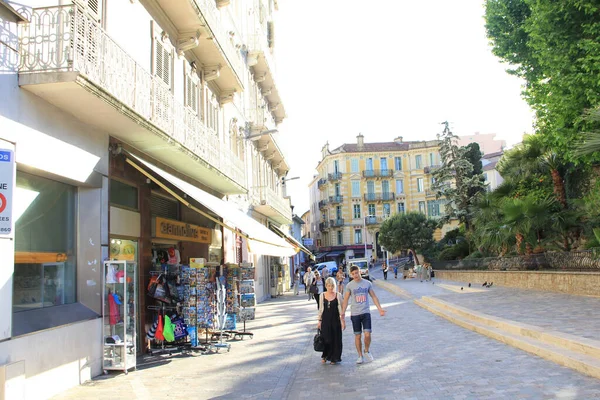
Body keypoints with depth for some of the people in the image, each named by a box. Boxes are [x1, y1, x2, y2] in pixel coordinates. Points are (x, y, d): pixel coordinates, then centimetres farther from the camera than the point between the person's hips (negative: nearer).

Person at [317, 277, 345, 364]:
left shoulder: (338, 295, -2)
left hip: (335, 320, -1)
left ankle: (334, 358, 17)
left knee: (335, 339, 3)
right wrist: (319, 321, 7)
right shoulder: (322, 295, 2)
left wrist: (342, 320, -3)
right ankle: (325, 356, 23)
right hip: (325, 320, 1)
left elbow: (341, 309, 0)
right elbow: (320, 309, 8)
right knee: (326, 338, 0)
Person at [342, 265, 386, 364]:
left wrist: (380, 309, 2)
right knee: (358, 336, 5)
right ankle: (360, 356, 19)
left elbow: (374, 297, 9)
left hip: (366, 312, 0)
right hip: (355, 314, 0)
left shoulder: (367, 283, 2)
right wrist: (343, 312, -9)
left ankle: (367, 351, 17)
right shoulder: (349, 285, -1)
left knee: (367, 334, -10)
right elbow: (346, 300, 1)